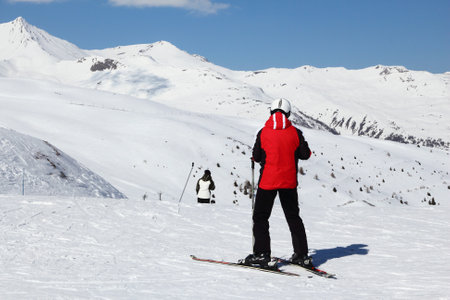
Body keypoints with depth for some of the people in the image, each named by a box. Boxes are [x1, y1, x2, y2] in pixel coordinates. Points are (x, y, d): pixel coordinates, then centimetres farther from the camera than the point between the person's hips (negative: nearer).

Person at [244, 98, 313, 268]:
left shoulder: (263, 133, -7)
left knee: (260, 217, 6)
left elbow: (256, 157, -3)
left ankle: (261, 254, -3)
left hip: (268, 181, -2)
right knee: (293, 218, 13)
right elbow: (305, 154, 1)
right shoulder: (295, 133, -4)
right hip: (289, 182, 2)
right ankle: (302, 255, 13)